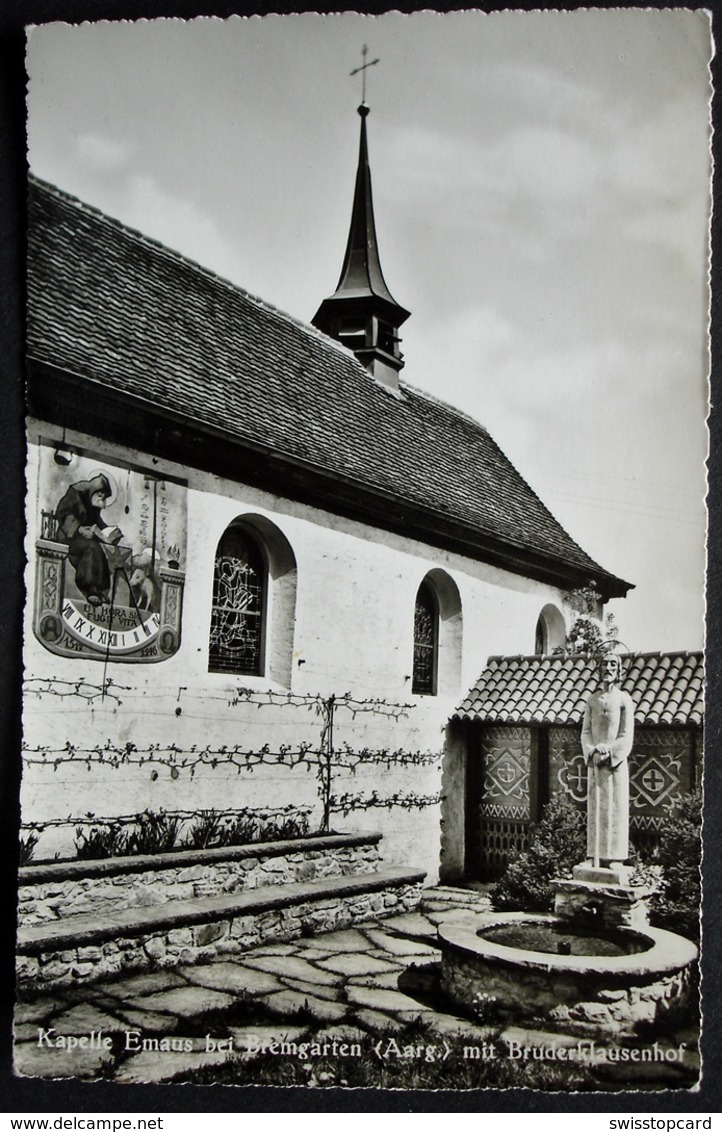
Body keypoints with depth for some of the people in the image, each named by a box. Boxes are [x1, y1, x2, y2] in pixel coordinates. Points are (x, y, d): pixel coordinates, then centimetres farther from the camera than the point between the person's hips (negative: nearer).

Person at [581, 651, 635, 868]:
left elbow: (627, 736, -4)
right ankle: (595, 856, 9)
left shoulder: (624, 699, -1)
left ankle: (615, 857, 2)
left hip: (616, 761, -3)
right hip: (595, 761, 3)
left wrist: (608, 753, -14)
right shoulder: (592, 699, 9)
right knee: (594, 808, 4)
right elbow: (586, 732, 7)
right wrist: (593, 752, -10)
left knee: (615, 807, -2)